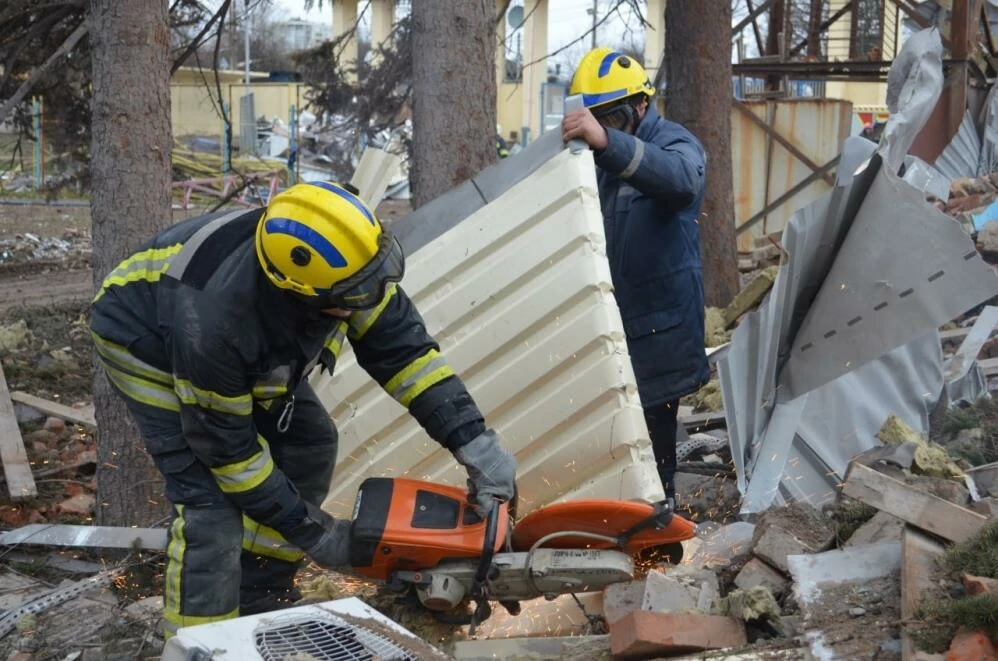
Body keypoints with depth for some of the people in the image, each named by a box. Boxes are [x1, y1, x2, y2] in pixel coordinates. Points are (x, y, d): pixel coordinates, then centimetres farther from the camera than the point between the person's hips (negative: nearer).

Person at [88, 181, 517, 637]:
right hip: (145, 337, -7)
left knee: (307, 444, 2)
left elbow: (401, 343, -20)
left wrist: (474, 440, -27)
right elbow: (227, 447, -29)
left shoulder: (332, 258, -30)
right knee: (210, 498, -20)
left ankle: (259, 608, 17)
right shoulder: (215, 324, -43)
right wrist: (312, 532, -22)